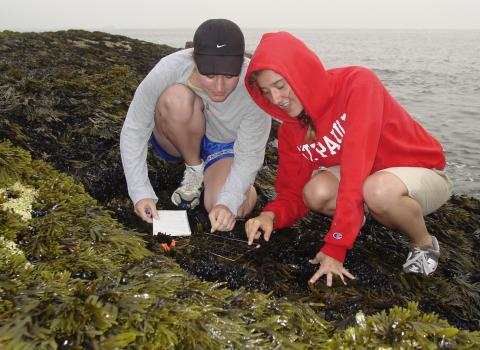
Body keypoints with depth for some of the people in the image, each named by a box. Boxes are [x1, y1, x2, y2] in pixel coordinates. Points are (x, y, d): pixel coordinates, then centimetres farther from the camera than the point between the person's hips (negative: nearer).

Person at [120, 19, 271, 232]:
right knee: (176, 97, -34)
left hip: (226, 146, 0)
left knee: (235, 209, -28)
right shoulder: (169, 69, -31)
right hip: (177, 140, 1)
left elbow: (249, 156, -23)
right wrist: (141, 192, -28)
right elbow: (134, 130, -22)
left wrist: (228, 202, -38)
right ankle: (194, 169, -8)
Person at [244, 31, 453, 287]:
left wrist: (335, 247, -36)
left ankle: (424, 243, -7)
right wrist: (270, 216, -29)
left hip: (423, 174, -4)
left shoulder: (358, 83, -27)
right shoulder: (290, 129, -8)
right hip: (366, 179, 5)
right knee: (316, 192, -26)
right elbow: (293, 196, -5)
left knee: (377, 189, -38)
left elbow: (356, 168, -34)